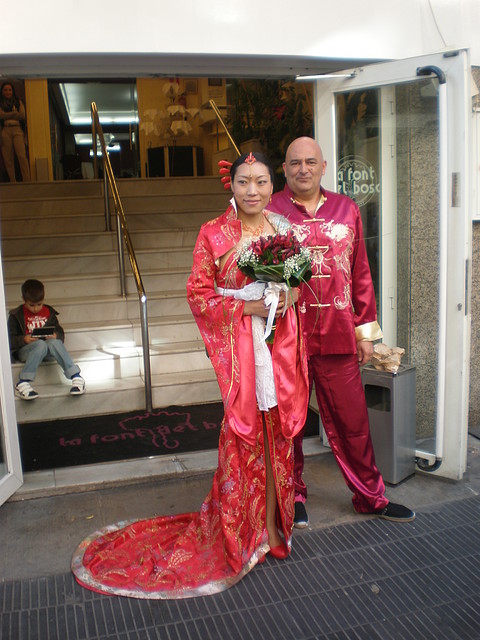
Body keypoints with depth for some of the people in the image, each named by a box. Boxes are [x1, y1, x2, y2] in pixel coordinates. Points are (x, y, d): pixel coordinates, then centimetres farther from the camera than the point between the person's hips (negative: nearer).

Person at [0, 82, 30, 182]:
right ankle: (13, 182, -5)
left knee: (22, 156, -17)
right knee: (8, 159, -6)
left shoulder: (18, 102, 18)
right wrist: (15, 114, 0)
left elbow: (22, 116, 4)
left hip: (17, 130, -1)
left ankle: (27, 181, -21)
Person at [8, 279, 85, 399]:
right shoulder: (17, 315, 6)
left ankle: (76, 377, -40)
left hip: (47, 352, 2)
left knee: (54, 342, -33)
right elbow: (10, 339, 1)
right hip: (24, 350, -2)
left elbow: (60, 333, 15)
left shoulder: (49, 312, 15)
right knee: (41, 344, -37)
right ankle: (22, 384, -43)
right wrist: (24, 339, -18)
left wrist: (56, 336, -8)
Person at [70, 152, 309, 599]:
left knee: (278, 431, 9)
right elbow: (199, 295, -5)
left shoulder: (283, 229, 9)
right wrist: (249, 306, -14)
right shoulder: (213, 234, -3)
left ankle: (272, 522, 27)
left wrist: (290, 294, -5)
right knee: (244, 434, 1)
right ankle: (243, 531, 19)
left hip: (281, 343, 4)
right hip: (240, 347, -4)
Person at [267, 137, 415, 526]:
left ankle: (370, 496, 29)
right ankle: (293, 497, 29)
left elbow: (360, 272, 12)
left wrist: (366, 330, 10)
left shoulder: (346, 209, 10)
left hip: (338, 337, 2)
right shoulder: (270, 212, 1)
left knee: (351, 420, 10)